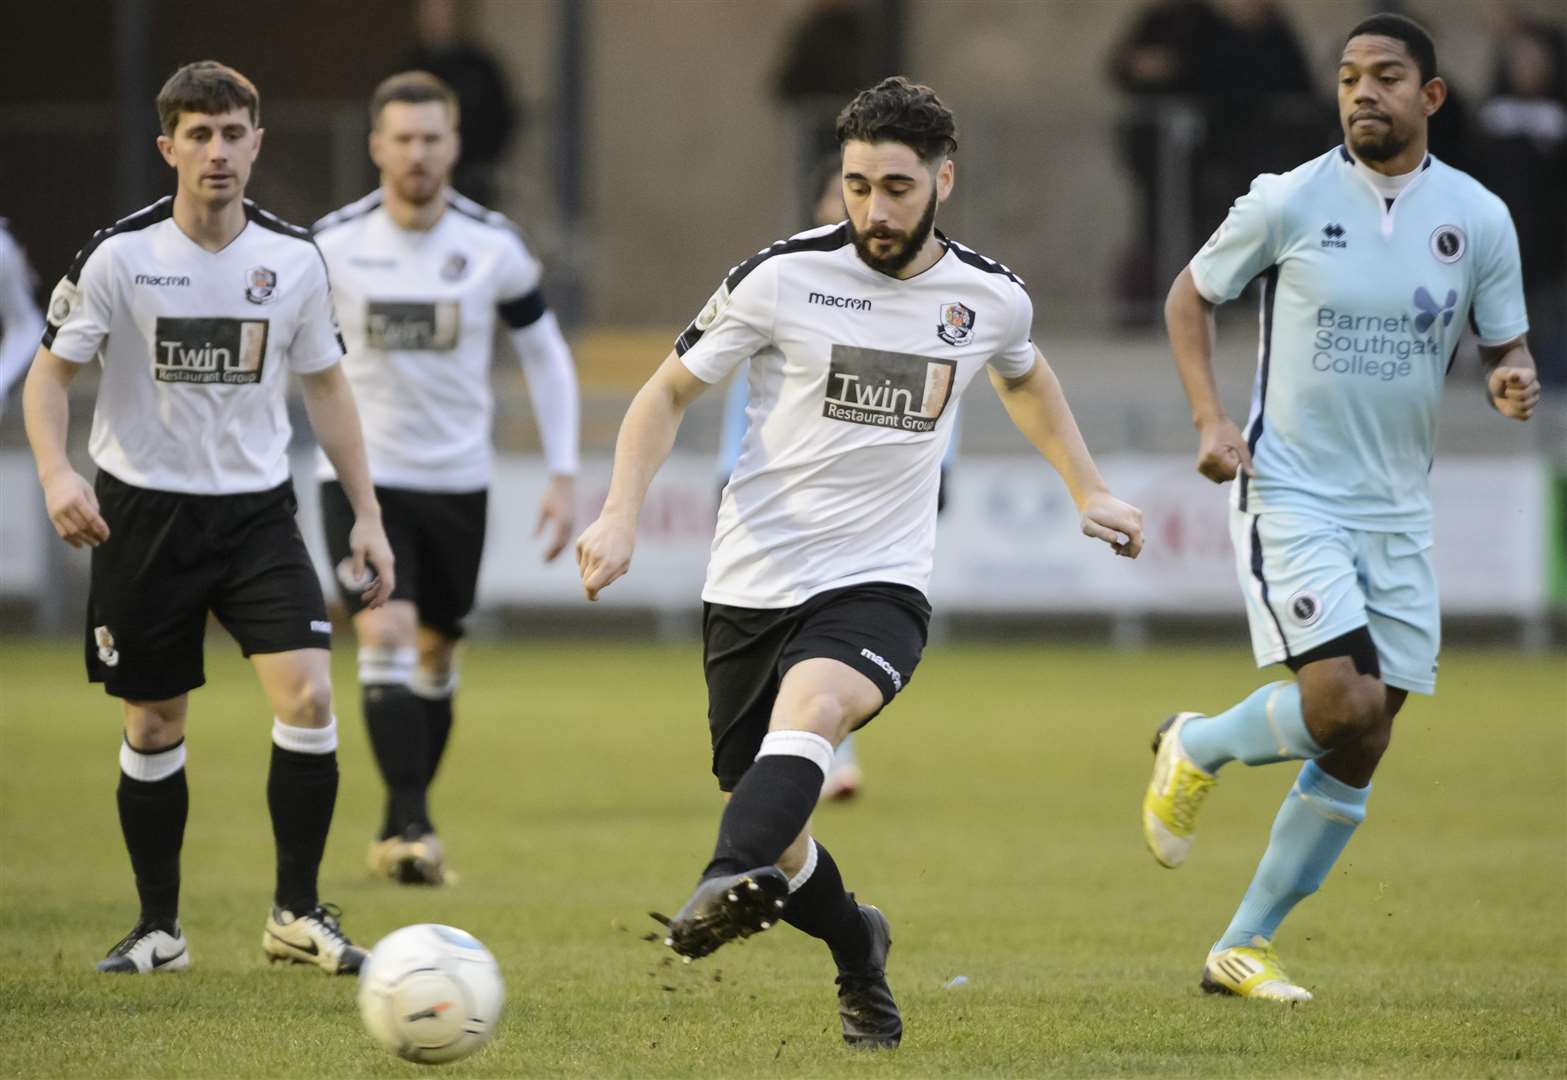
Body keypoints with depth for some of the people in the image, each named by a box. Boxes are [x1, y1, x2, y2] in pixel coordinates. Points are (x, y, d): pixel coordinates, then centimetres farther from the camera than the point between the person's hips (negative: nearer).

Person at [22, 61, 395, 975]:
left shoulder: (295, 259, 0)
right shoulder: (120, 255, -8)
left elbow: (326, 385, 11)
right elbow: (51, 373, -3)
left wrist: (367, 512, 7)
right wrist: (56, 473, -22)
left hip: (257, 511, 2)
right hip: (144, 512, -1)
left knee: (309, 698, -15)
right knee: (154, 728, 5)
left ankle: (298, 911, -2)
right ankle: (159, 927, 20)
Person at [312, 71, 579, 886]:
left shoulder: (494, 247, -5)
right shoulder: (333, 245, -8)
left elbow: (545, 356, 7)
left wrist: (563, 475, 1)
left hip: (458, 481, 2)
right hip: (363, 479, -2)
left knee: (435, 654, 11)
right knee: (385, 637, -19)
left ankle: (398, 830, 26)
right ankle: (413, 827, -19)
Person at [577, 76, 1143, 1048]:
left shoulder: (991, 297, 3)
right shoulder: (784, 277, -5)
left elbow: (1024, 377, 29)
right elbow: (669, 392, 5)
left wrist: (1090, 492, 26)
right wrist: (622, 514, -9)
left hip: (879, 585, -1)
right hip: (754, 587, 1)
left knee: (812, 706, -35)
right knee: (781, 851, 4)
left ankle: (729, 887, -59)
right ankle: (859, 951, 37)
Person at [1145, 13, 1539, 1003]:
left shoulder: (1478, 218, 0)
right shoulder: (1290, 201, -7)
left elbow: (1507, 345, 11)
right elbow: (1191, 297, 6)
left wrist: (1514, 381, -14)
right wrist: (1210, 419, -7)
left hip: (1399, 511, 4)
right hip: (1290, 491, -4)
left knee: (1362, 749, 3)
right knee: (1339, 707, -21)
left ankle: (1244, 948, 15)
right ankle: (1196, 749, 11)